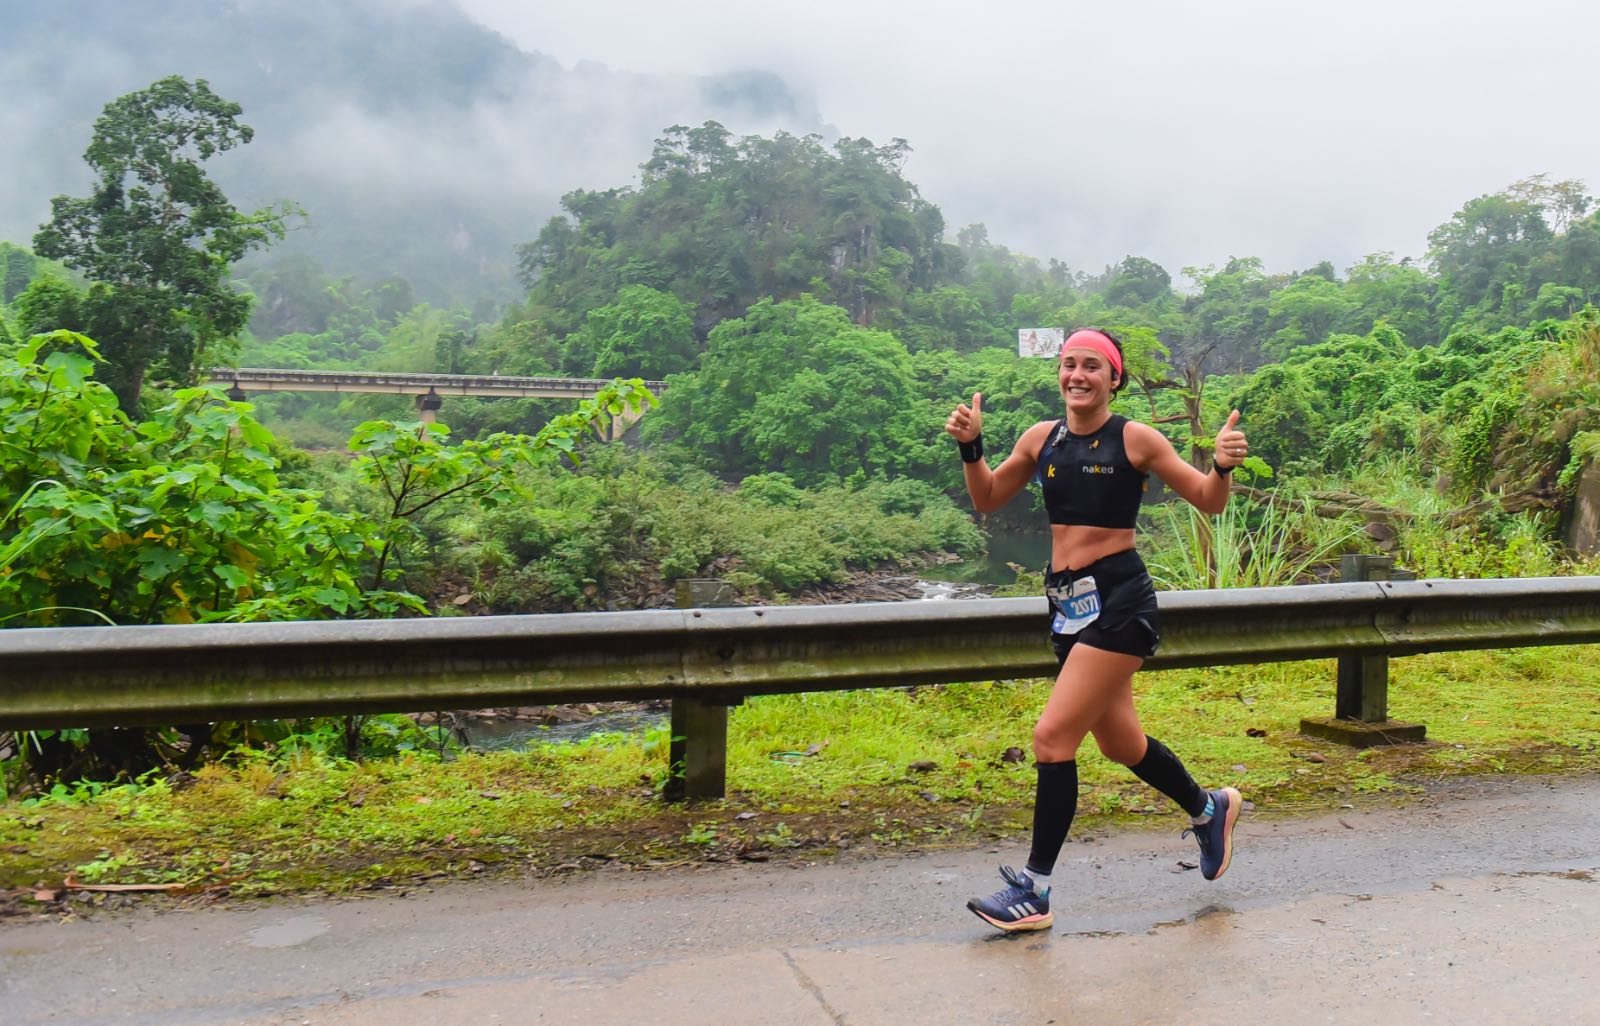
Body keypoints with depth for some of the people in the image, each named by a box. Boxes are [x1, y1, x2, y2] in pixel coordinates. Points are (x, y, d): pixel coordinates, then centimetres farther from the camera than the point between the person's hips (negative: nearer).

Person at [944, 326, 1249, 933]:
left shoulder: (1135, 440, -6)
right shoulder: (1042, 438, 8)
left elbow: (1208, 502, 1)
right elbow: (986, 501, 15)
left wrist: (1223, 465, -19)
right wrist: (970, 447, 0)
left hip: (1118, 600, -7)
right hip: (1067, 603, 7)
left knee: (1052, 736, -12)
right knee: (1118, 742, 20)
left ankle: (1033, 890, 0)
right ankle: (1209, 809, 48)